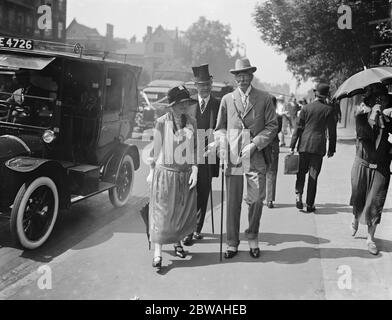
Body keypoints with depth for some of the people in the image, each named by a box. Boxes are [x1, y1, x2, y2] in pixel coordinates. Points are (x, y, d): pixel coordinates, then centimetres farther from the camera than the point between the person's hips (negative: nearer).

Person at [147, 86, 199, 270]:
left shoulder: (192, 122, 4)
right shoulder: (162, 123, -7)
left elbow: (194, 149, 8)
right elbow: (156, 149, 0)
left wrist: (194, 170, -1)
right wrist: (152, 172, 4)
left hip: (186, 174, 4)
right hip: (165, 173, -4)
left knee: (184, 212, 13)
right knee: (162, 212, -1)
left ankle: (178, 243, 34)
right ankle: (157, 253, 4)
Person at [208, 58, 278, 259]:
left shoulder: (265, 99, 6)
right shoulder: (227, 99, 12)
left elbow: (272, 127, 3)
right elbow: (221, 127, 16)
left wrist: (255, 144, -9)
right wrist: (221, 143, -3)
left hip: (255, 157, -1)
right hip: (232, 156, 1)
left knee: (256, 200, -3)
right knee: (232, 203, 4)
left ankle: (253, 238, 21)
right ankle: (232, 243, 16)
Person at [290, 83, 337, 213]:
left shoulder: (306, 108, 1)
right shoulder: (329, 110, -1)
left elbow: (298, 128, 0)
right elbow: (332, 131, 2)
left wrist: (292, 146, 3)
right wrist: (332, 149, 10)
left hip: (304, 145, 1)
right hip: (319, 146, -1)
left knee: (301, 172, 15)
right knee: (313, 175, 4)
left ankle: (299, 195, -4)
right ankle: (310, 204, 8)